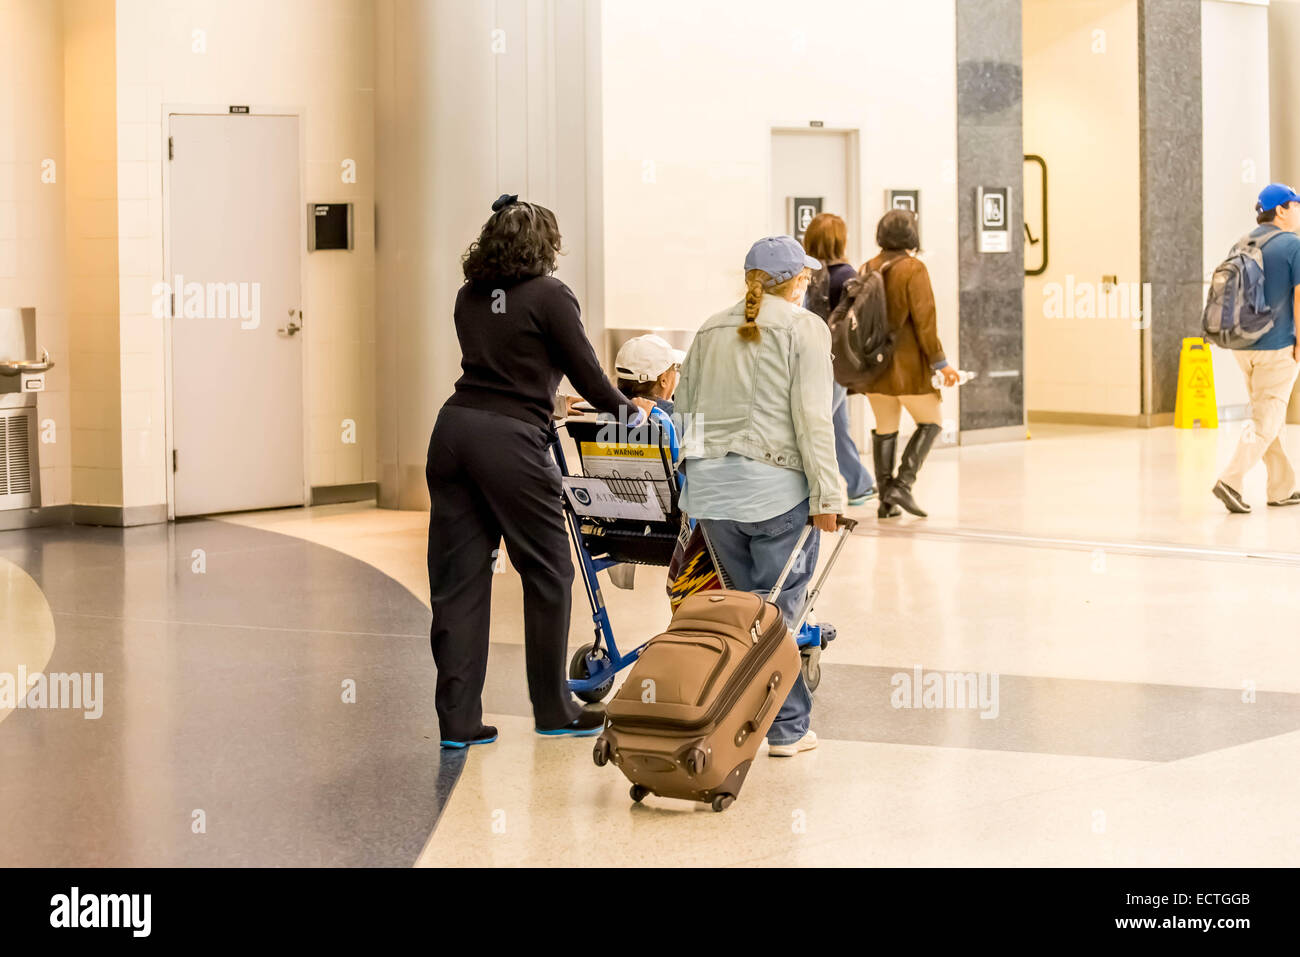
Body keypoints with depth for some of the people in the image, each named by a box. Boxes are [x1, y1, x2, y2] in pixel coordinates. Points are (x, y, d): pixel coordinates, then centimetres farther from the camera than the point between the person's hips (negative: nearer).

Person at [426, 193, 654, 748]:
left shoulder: (469, 298, 15)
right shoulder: (549, 296, -2)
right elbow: (586, 373, 1)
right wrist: (627, 410, 19)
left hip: (454, 430, 6)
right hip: (510, 439, -6)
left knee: (457, 578, 6)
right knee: (548, 574, 8)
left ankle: (457, 719, 6)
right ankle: (553, 711, 16)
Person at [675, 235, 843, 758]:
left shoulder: (710, 331, 17)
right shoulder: (804, 328, -1)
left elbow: (685, 409, 16)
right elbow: (812, 418, -9)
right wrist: (826, 496, -8)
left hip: (708, 484, 6)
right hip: (774, 484, -5)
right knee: (779, 609, 0)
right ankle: (786, 728, 3)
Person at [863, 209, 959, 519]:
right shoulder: (913, 269, -11)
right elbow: (924, 319, -15)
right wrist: (939, 362, -10)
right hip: (906, 364, -6)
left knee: (885, 429, 13)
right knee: (930, 423, 8)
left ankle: (886, 500, 13)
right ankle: (902, 485, -6)